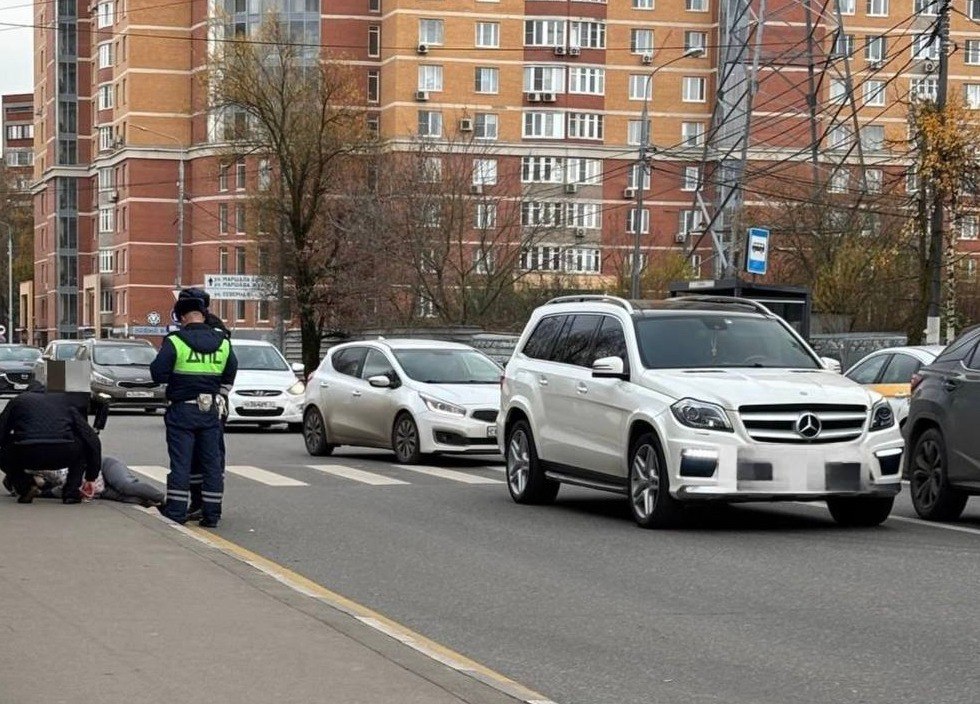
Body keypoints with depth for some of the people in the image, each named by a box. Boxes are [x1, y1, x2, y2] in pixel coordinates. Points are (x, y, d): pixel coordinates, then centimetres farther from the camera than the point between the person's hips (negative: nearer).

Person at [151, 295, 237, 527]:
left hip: (183, 411, -4)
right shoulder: (222, 343, 5)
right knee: (212, 462, 8)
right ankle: (211, 514, 9)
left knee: (180, 462, 1)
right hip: (211, 412, 4)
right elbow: (230, 376, 13)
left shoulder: (174, 342, -11)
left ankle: (176, 512, 2)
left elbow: (158, 374, -13)